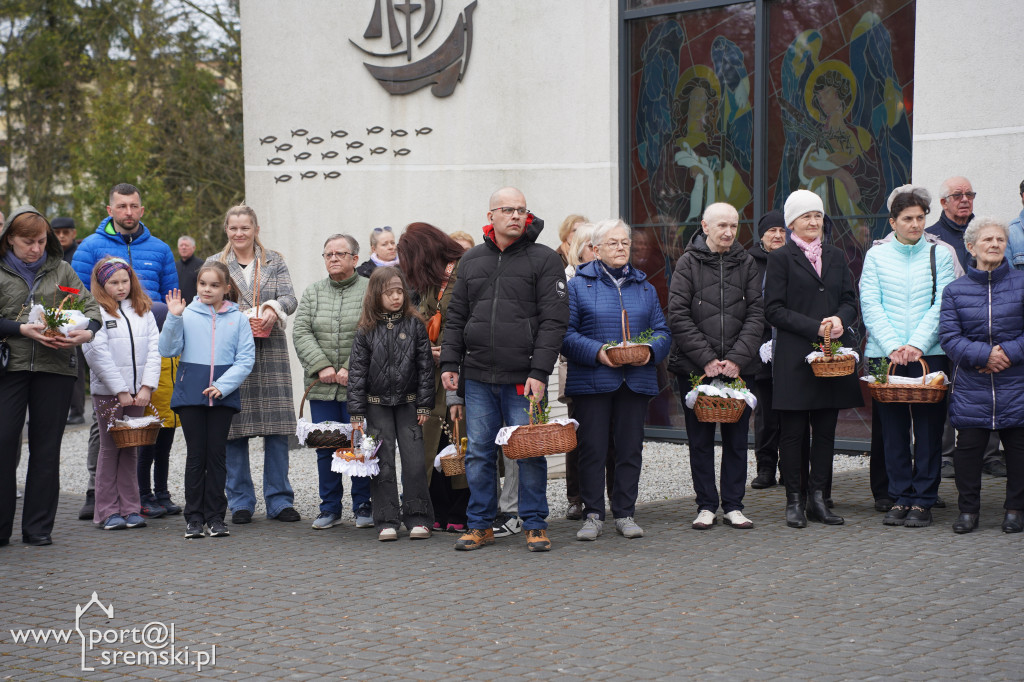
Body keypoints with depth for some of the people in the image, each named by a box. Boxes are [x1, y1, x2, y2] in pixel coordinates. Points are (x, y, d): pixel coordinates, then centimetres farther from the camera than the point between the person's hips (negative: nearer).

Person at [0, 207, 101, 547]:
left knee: (46, 447, 5)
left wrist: (87, 332, -14)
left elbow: (91, 306, 6)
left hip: (55, 368, 2)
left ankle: (38, 527, 12)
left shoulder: (61, 270, 12)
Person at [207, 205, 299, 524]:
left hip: (270, 352, 1)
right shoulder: (214, 264, 13)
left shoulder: (275, 262, 14)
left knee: (277, 427, -2)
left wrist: (274, 308, -19)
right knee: (234, 426, -2)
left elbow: (290, 297, 3)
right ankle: (240, 502, 8)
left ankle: (279, 501, 6)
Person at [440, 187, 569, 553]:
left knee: (529, 451, 0)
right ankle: (480, 525, 17)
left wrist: (539, 372, -14)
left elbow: (553, 320, -7)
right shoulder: (472, 260, 13)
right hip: (478, 377, 4)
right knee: (479, 452, 7)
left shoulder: (544, 259, -1)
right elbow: (456, 317, 17)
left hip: (524, 379, -4)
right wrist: (449, 362, 6)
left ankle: (534, 525, 11)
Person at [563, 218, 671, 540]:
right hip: (592, 381, -3)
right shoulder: (578, 285, 3)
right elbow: (566, 333, -4)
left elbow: (662, 331, 13)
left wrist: (651, 351, -8)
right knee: (592, 448, -1)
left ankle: (625, 514, 14)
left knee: (630, 449, 5)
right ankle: (593, 514, 8)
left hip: (636, 380, 3)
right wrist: (597, 353, -17)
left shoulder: (645, 287, 16)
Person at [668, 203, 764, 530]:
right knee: (700, 439, 3)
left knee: (737, 437, 5)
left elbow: (756, 314, 2)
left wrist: (738, 357, -9)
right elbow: (678, 315, -6)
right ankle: (706, 506, 12)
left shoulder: (746, 263, 7)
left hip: (739, 367, 2)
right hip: (695, 367, -2)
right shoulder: (689, 262, 0)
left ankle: (733, 506, 13)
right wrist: (706, 358, -12)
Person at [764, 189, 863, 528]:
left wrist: (840, 320, -8)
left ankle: (818, 498, 13)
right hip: (794, 356, -4)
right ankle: (794, 500, 7)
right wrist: (815, 327, -14)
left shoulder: (836, 257, 16)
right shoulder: (781, 258, 1)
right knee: (794, 430, -1)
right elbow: (774, 310, -7)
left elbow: (851, 301, 14)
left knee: (826, 429, 6)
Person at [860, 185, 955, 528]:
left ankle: (923, 500, 7)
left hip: (929, 354, 0)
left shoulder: (940, 255, 8)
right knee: (893, 430, 3)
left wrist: (917, 344, -14)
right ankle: (900, 497, 12)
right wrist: (891, 346, -12)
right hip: (884, 355, 0)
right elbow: (870, 305, 0)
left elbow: (942, 305, -1)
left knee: (928, 429, 0)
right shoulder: (876, 256, 8)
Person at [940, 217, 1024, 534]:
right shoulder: (955, 290, 5)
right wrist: (984, 354, -15)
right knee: (968, 446, 0)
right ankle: (968, 510, 13)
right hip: (970, 387, 0)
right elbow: (949, 337, -2)